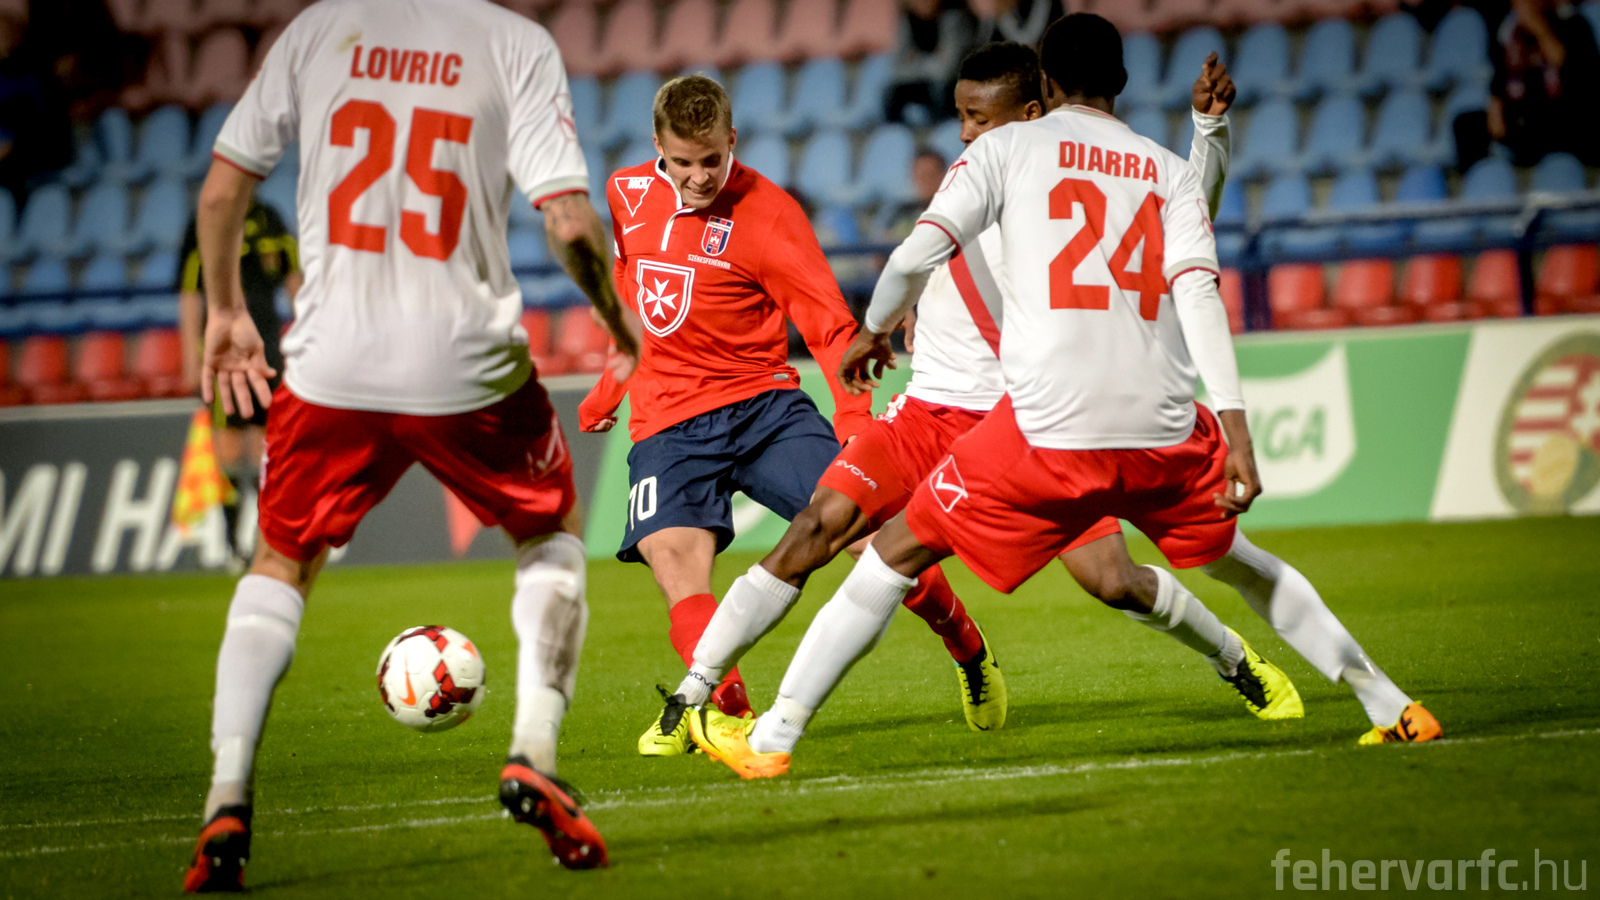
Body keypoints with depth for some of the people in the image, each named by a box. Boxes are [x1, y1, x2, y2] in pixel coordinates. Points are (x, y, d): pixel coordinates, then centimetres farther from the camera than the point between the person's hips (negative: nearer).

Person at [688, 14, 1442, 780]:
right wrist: (1235, 431, -9)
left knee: (896, 553, 10)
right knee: (1238, 560, 28)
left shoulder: (1007, 148, 7)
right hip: (1163, 429, 3)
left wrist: (874, 332, 18)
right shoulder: (1168, 170, 13)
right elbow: (1198, 292, -2)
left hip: (1048, 430, -3)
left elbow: (916, 256, -2)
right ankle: (1393, 710, 28)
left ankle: (772, 739, 6)